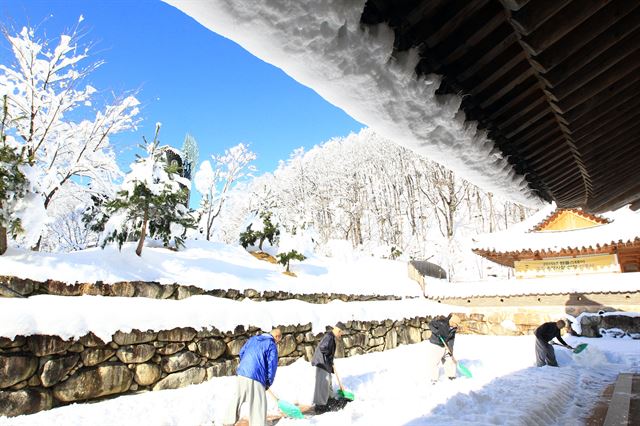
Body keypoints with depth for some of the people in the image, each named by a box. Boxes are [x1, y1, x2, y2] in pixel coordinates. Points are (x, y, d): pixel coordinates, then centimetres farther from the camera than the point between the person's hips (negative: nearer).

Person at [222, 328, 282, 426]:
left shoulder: (252, 339, 16)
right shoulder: (272, 345, -4)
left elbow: (241, 353, 23)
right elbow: (272, 365, -7)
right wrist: (269, 383, 5)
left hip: (242, 374, 7)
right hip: (256, 378, -6)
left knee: (237, 399, 21)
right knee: (258, 405, 3)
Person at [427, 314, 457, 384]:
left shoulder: (453, 329, 1)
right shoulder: (441, 322, -19)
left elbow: (451, 340, -1)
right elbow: (430, 324, -27)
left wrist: (450, 349, -11)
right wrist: (436, 331, -38)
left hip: (445, 347, 6)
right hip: (435, 346, -6)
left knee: (450, 360, 12)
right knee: (434, 362, -2)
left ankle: (451, 375, 35)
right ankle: (434, 378, 14)